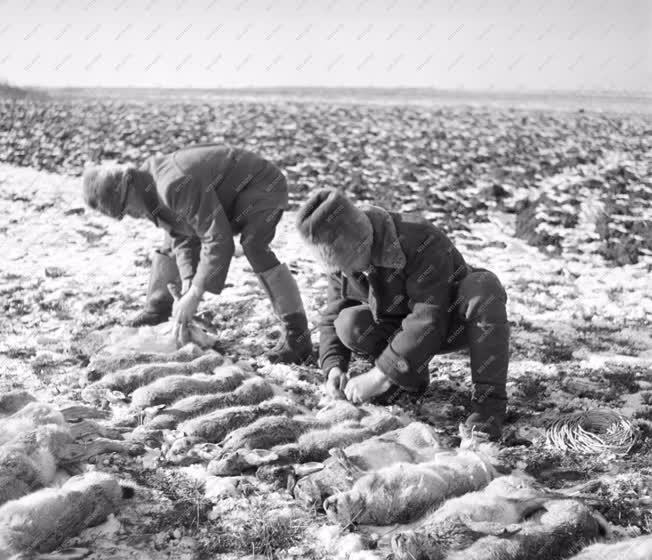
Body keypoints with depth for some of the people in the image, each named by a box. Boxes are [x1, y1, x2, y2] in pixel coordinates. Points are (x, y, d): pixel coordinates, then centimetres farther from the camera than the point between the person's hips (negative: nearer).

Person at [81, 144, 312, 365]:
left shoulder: (176, 187, -38)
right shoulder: (149, 189, -7)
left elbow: (219, 240, -38)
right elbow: (182, 237, -3)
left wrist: (194, 296, -33)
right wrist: (187, 282, -17)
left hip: (261, 186, -10)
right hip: (221, 197, 10)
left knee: (254, 245, -33)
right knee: (172, 245, 12)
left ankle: (298, 337, -28)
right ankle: (156, 311, 31)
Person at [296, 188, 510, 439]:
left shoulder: (423, 242, -34)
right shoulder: (341, 265, -13)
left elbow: (429, 320, -37)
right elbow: (332, 318, -1)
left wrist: (379, 375, -37)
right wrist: (334, 367, -20)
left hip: (452, 321, -4)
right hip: (400, 327, 5)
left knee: (484, 286, -38)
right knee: (349, 324, -25)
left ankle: (489, 401, -35)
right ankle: (411, 374, 0)